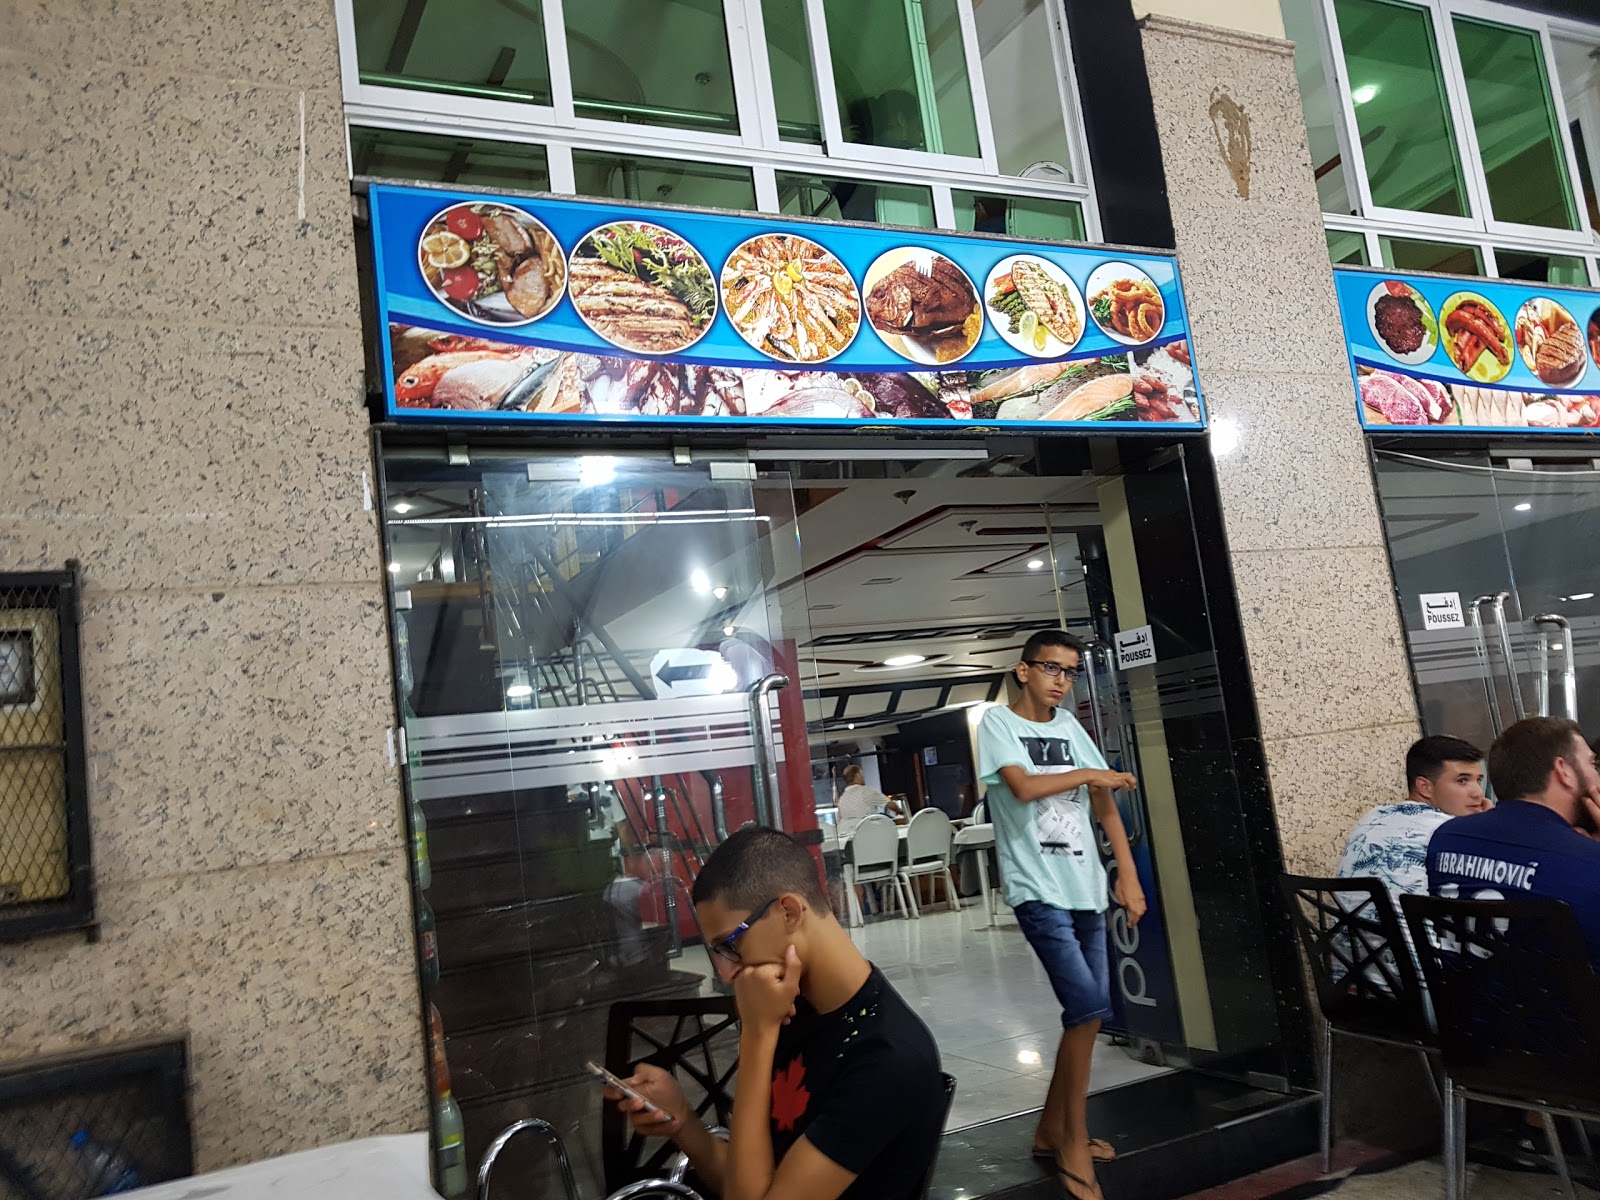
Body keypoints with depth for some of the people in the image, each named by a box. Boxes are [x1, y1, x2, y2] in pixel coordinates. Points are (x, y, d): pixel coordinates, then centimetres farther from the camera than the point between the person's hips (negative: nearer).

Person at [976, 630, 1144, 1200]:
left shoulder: (1069, 727, 13)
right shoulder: (998, 722, -3)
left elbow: (1105, 805, 12)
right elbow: (1023, 787, -19)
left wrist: (1128, 875, 5)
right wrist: (1088, 774, -5)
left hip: (1084, 887, 6)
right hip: (1038, 889, -6)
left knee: (1091, 1011, 9)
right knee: (1085, 1005, -14)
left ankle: (1052, 1131, 25)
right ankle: (1073, 1145, 2)